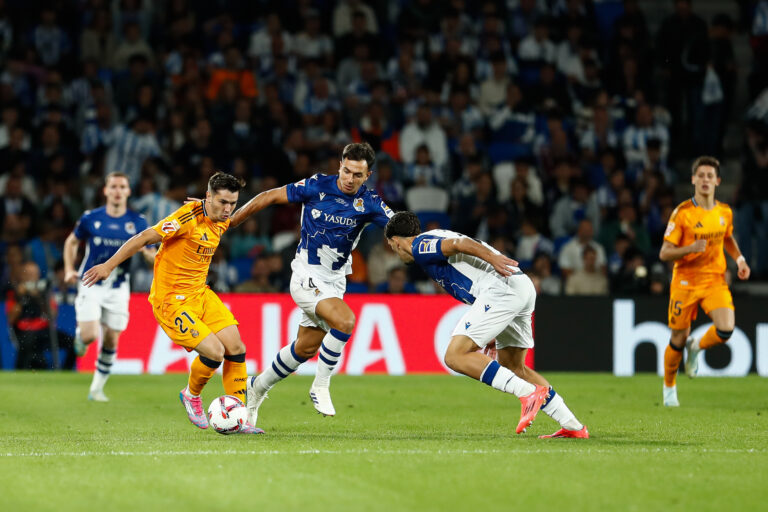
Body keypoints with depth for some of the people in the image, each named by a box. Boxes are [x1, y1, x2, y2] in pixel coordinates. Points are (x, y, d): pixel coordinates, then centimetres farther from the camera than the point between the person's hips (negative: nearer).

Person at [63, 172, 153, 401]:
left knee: (111, 341, 4)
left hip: (118, 289, 2)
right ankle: (80, 335, 23)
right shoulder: (90, 218, -5)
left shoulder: (137, 222, -3)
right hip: (91, 285, -2)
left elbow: (148, 253, -1)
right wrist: (69, 269, 0)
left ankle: (97, 388, 18)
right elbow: (72, 241, 11)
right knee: (90, 335, -15)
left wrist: (153, 256, -25)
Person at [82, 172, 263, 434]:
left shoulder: (222, 222, 2)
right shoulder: (189, 217, -22)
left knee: (236, 349, -2)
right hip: (171, 301, -8)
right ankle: (191, 395, 14)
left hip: (200, 293, 8)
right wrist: (109, 265, -17)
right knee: (214, 352, -18)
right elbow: (145, 238, -19)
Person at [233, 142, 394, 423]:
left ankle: (258, 387, 35)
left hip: (335, 280, 5)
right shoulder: (317, 186, -13)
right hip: (307, 274, -5)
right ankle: (320, 386, -13)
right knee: (345, 320, -28)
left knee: (306, 348, 13)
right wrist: (230, 221, -2)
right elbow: (270, 197, -5)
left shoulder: (369, 203, -5)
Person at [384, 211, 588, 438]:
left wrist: (493, 258, -28)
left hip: (501, 288, -10)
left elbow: (460, 243, -14)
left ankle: (529, 393, -20)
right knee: (513, 367, 21)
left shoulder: (420, 246, 3)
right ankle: (573, 426, 18)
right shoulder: (437, 237, 30)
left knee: (455, 356, -10)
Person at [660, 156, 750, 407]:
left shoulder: (725, 212, 2)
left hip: (715, 280, 3)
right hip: (685, 282, -3)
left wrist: (740, 259, 8)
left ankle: (697, 347, 15)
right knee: (679, 339, 4)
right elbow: (664, 253, -12)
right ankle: (669, 387, 30)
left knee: (726, 329, -20)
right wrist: (690, 248, -28)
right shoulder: (682, 213, -11)